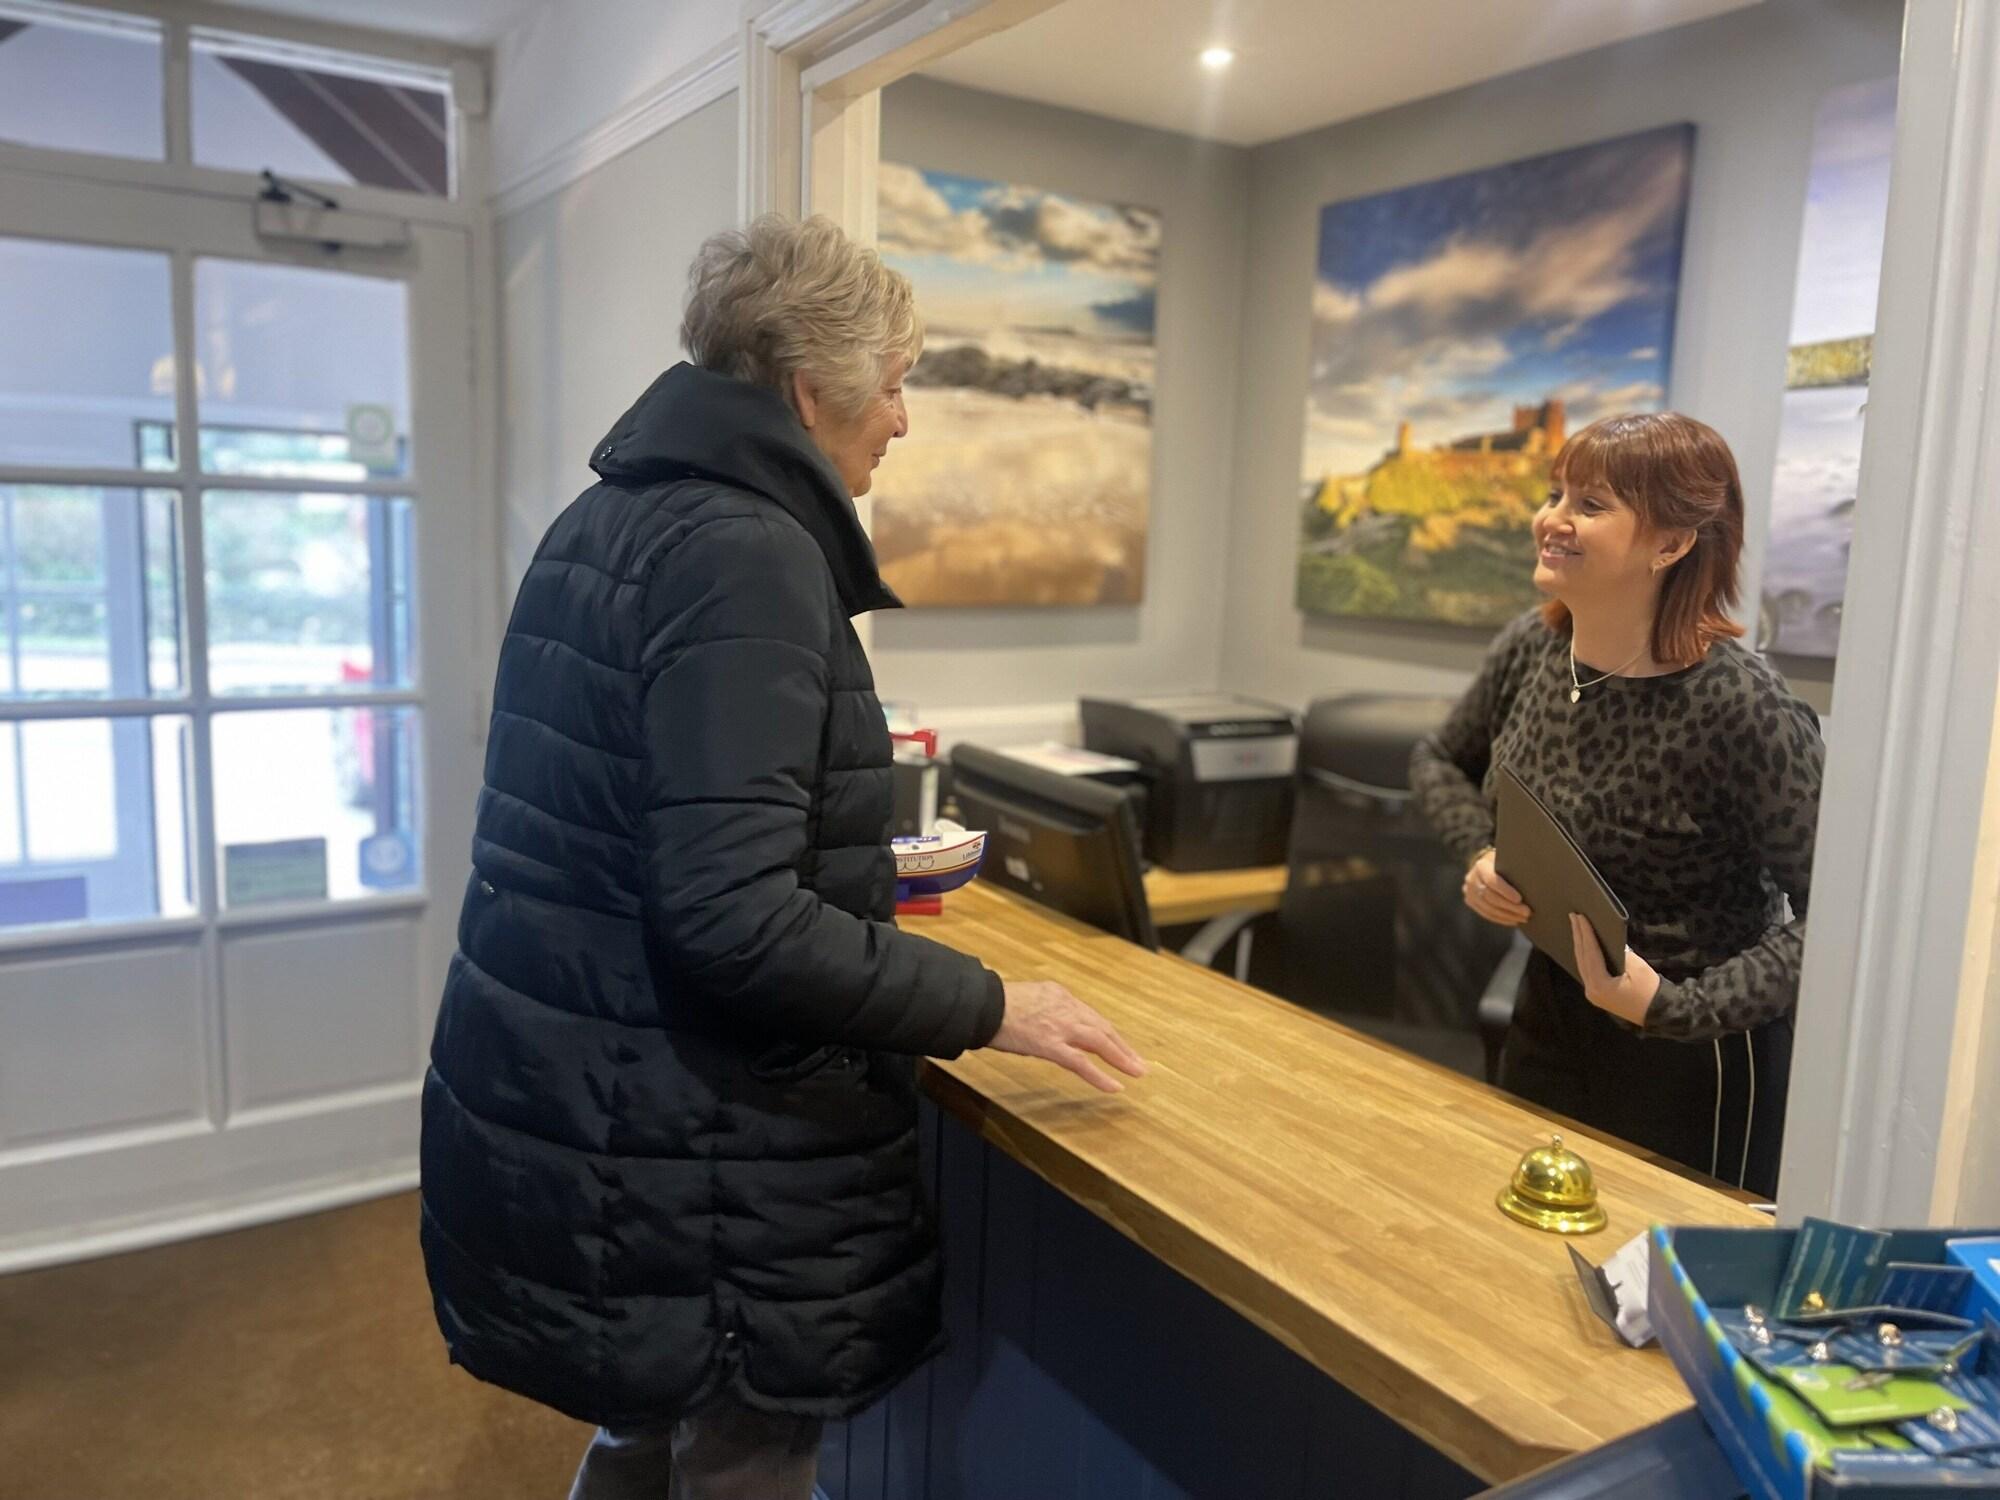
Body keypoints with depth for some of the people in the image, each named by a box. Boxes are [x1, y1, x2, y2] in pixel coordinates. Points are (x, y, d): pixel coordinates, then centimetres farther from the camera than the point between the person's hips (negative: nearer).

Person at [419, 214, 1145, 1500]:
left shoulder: (611, 519, 10)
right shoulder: (745, 552, -20)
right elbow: (734, 919, -27)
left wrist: (860, 883, 24)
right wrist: (985, 1006, -17)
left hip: (564, 1102, 9)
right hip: (677, 1146, -9)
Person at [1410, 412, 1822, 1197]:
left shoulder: (1743, 708, -26)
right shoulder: (1530, 647, -8)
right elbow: (1439, 762, 10)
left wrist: (1677, 1007, -30)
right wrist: (1481, 853, -8)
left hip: (1693, 1055, -6)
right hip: (1548, 1019, 6)